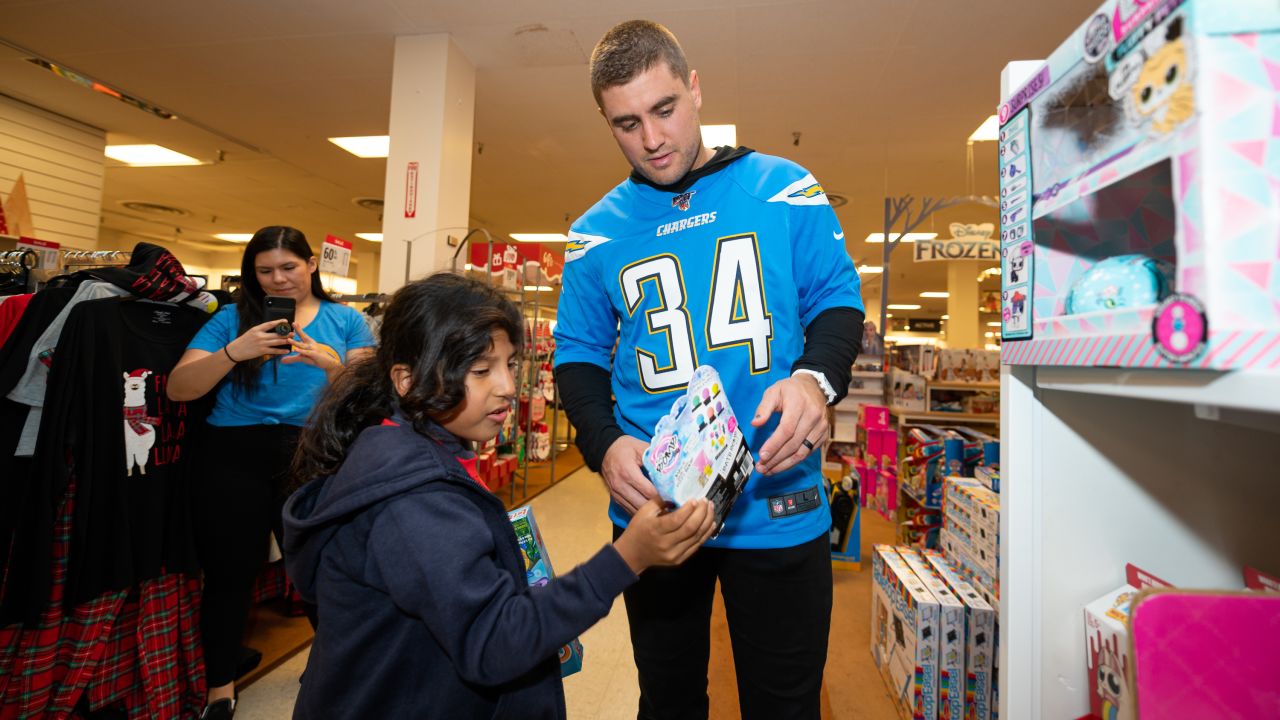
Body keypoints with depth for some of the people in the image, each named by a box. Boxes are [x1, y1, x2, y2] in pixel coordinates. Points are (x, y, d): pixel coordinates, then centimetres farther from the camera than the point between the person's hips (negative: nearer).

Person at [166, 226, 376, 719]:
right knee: (230, 572, 11)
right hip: (233, 459, 1)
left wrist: (333, 365, -20)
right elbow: (177, 389, -3)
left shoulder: (346, 321, 4)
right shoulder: (231, 318, 4)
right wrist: (235, 351, -18)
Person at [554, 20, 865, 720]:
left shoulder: (783, 189, -1)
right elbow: (579, 355, 4)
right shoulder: (597, 232, 3)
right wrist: (606, 445, -15)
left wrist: (815, 377, -20)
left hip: (779, 507, -1)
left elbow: (838, 299, 2)